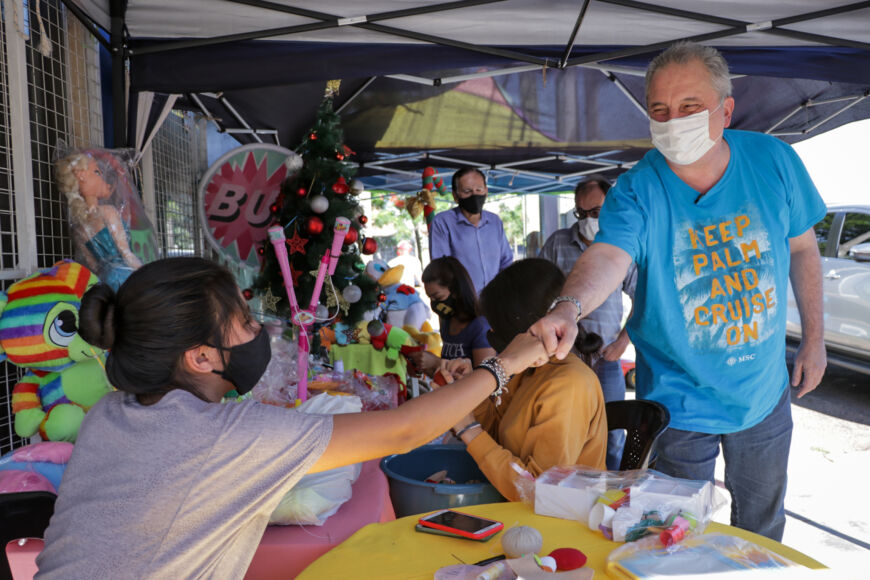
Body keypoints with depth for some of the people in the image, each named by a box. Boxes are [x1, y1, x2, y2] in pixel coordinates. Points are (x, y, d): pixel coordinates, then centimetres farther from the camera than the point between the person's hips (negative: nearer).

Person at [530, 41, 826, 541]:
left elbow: (802, 248, 3)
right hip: (679, 401, -3)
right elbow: (608, 256, -39)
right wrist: (570, 306, -60)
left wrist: (814, 338, 5)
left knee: (763, 528, 26)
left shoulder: (773, 161, -10)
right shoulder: (637, 191, -20)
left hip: (765, 393, 4)